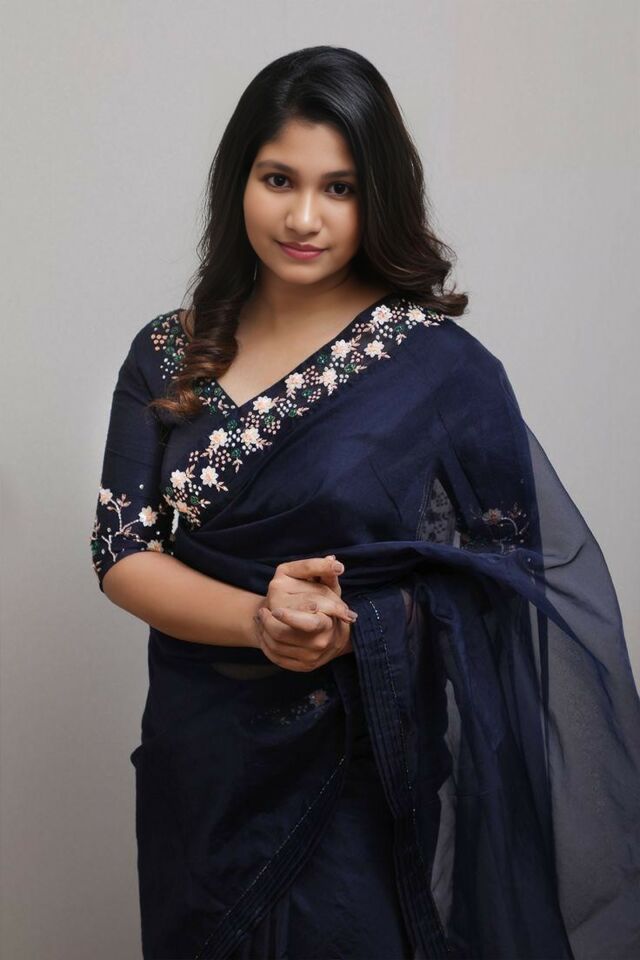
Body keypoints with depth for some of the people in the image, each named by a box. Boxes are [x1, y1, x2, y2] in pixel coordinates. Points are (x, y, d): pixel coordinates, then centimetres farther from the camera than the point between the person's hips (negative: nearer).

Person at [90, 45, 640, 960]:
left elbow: (509, 579, -8)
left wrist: (352, 629, -23)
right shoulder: (168, 355, 0)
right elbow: (122, 552, -4)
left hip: (361, 773, -3)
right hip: (198, 757, 4)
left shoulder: (441, 368, -11)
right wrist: (258, 619, -22)